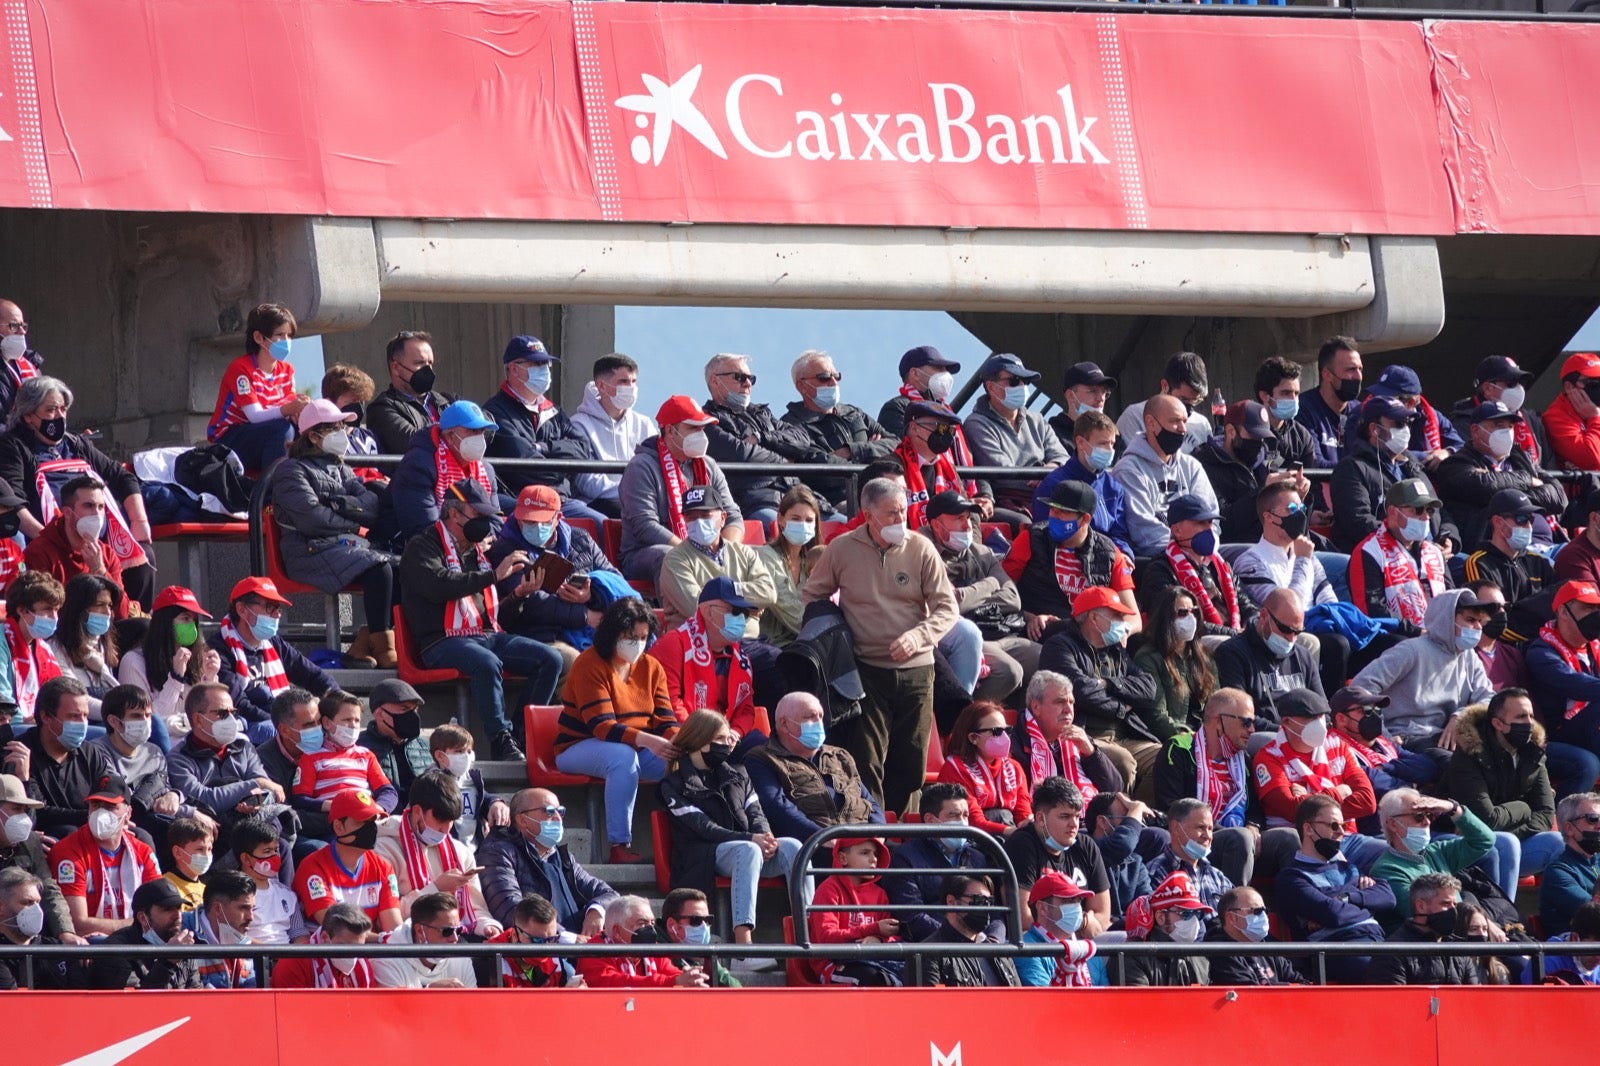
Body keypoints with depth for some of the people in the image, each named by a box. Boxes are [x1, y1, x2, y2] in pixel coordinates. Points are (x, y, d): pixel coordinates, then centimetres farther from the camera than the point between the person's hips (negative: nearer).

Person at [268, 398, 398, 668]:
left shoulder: (340, 470, 25)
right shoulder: (291, 471, 3)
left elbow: (374, 505, 9)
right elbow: (311, 518, -13)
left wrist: (338, 503, -7)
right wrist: (353, 524, -2)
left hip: (350, 545, 7)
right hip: (310, 550, -7)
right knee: (378, 569, -30)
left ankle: (363, 645, -16)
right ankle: (384, 654, -27)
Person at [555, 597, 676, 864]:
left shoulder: (651, 668, 7)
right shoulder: (590, 665, -13)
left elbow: (665, 720, 0)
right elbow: (600, 726, -24)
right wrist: (646, 740, -38)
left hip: (637, 749, 6)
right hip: (579, 749, -6)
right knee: (623, 757, -38)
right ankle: (619, 846, -39)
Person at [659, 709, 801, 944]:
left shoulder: (737, 774, 24)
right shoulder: (675, 784, 5)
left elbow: (755, 812, 14)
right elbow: (703, 827, -7)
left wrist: (766, 837, -11)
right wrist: (750, 839, -19)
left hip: (748, 846, 5)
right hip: (705, 857, -5)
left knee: (792, 846, -26)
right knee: (748, 851, -39)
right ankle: (742, 940, -54)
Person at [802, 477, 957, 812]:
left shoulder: (920, 549, 0)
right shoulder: (843, 549, 0)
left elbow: (947, 608, -1)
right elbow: (812, 596, 15)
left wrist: (918, 636, -18)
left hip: (915, 670, 1)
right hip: (866, 669, -1)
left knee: (912, 763, 5)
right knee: (866, 762, -7)